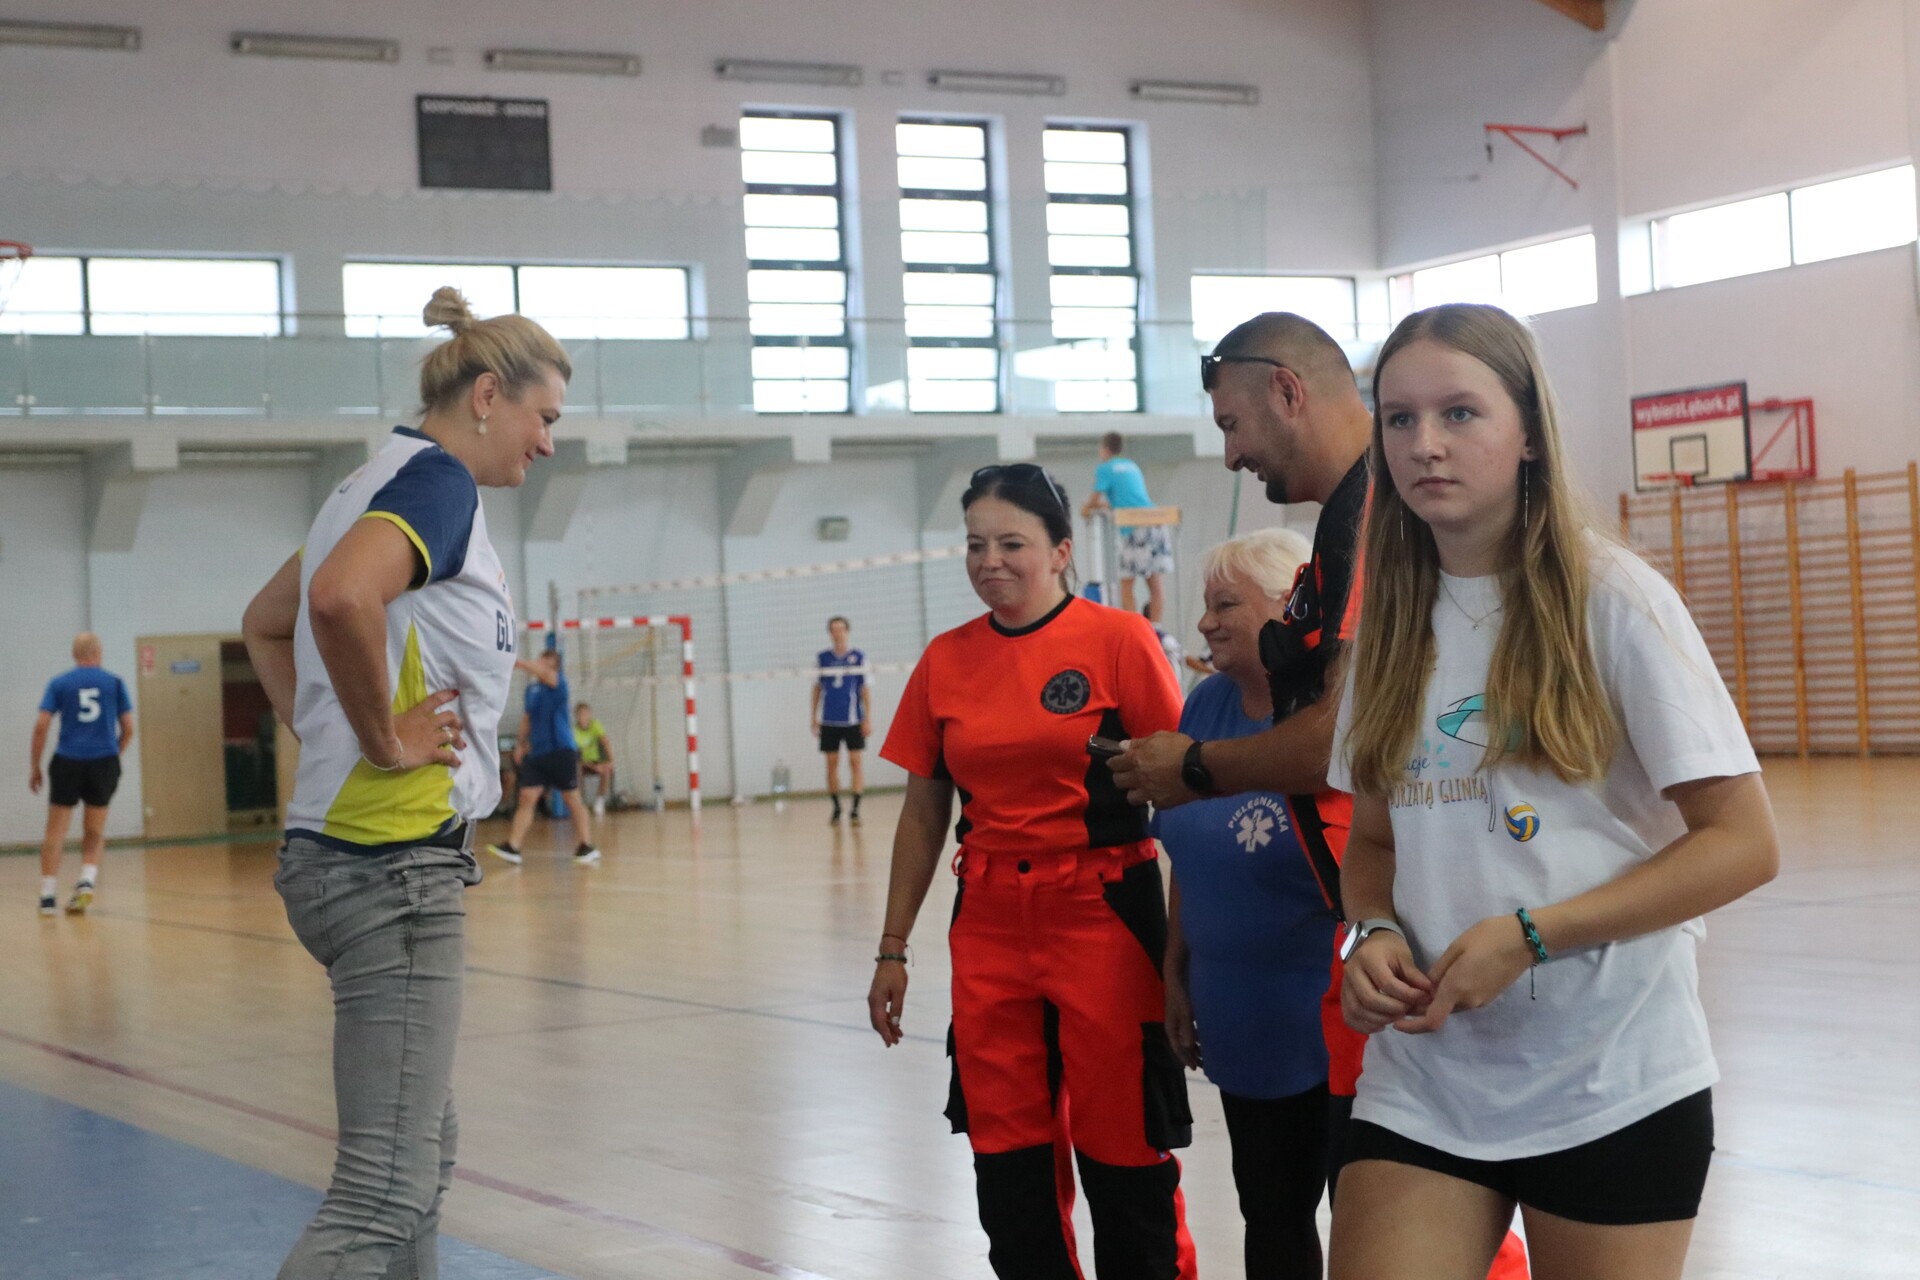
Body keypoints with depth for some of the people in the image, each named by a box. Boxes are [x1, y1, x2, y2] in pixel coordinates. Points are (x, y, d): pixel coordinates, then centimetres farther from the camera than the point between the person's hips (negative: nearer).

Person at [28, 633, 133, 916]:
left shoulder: (59, 683, 4)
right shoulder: (114, 683, 6)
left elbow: (41, 726, -2)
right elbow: (128, 728, 4)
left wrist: (35, 766, 6)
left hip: (67, 763, -1)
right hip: (104, 762, 1)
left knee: (56, 831, 7)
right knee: (94, 832, 15)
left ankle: (48, 895, 4)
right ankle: (87, 880, -6)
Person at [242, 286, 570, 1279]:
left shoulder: (383, 482, 17)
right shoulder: (438, 478, -12)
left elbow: (264, 623, 29)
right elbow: (342, 597, -33)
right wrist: (384, 739, -20)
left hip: (346, 852, 11)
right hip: (394, 857, -11)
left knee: (425, 1150, 18)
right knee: (385, 1193, -12)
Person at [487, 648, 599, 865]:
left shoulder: (558, 681, -8)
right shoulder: (532, 688, 11)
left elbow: (543, 673, -30)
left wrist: (516, 662, -37)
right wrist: (521, 743, 15)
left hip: (561, 751, -5)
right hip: (536, 752, 6)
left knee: (573, 799, 2)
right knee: (526, 798, -3)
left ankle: (586, 847, 10)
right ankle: (512, 847, -8)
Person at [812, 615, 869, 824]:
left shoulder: (858, 657, 0)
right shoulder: (822, 658, 6)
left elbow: (865, 689, 1)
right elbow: (817, 688, 12)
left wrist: (868, 718, -5)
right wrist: (814, 717, 8)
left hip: (853, 720, -2)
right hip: (829, 720, 2)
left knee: (855, 762, -6)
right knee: (831, 763, 4)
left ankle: (855, 809, -5)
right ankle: (836, 808, 14)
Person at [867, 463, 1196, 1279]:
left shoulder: (1118, 640, -6)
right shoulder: (945, 660, 6)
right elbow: (923, 814, 12)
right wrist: (893, 951, 12)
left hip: (1101, 913, -4)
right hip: (989, 924, 4)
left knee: (1123, 1150, 1)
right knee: (1007, 1156, 9)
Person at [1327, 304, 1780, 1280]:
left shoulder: (1611, 599, -8)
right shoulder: (1393, 618, 7)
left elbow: (1744, 844, -11)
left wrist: (1526, 935, -18)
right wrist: (1376, 933, -7)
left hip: (1613, 1086, -3)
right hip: (1420, 1081, 4)